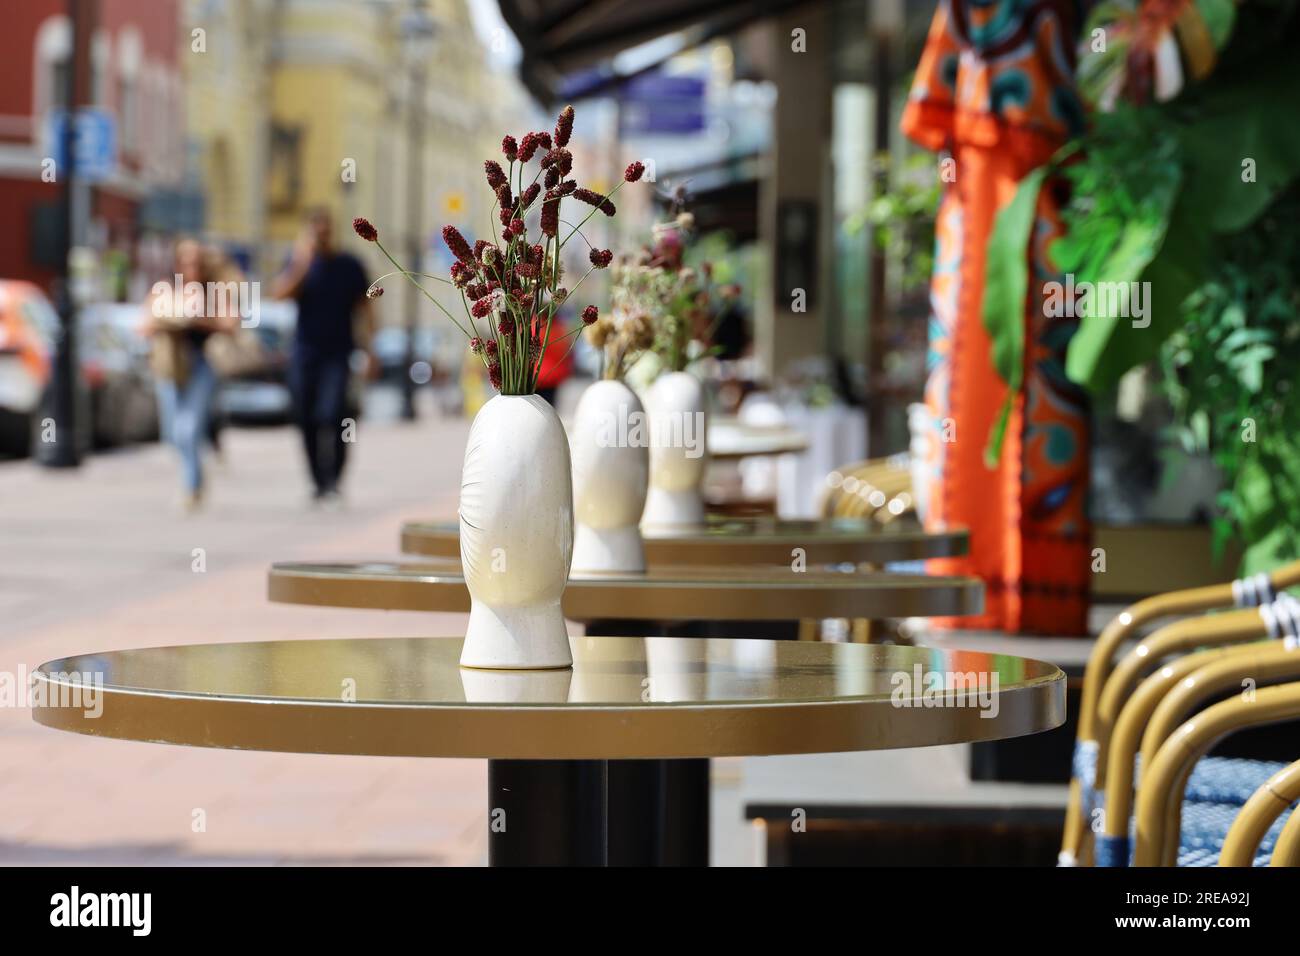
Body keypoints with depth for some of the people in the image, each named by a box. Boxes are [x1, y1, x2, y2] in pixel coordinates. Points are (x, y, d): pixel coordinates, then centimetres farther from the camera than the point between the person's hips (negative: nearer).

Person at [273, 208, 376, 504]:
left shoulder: (350, 267, 5)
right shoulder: (301, 264, 6)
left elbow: (364, 309, 8)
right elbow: (280, 292, -11)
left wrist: (369, 350, 2)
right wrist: (301, 265, -24)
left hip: (338, 354, -2)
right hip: (305, 353, 2)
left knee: (331, 414, -19)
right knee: (308, 421, 4)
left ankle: (333, 478, -13)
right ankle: (319, 482, 17)